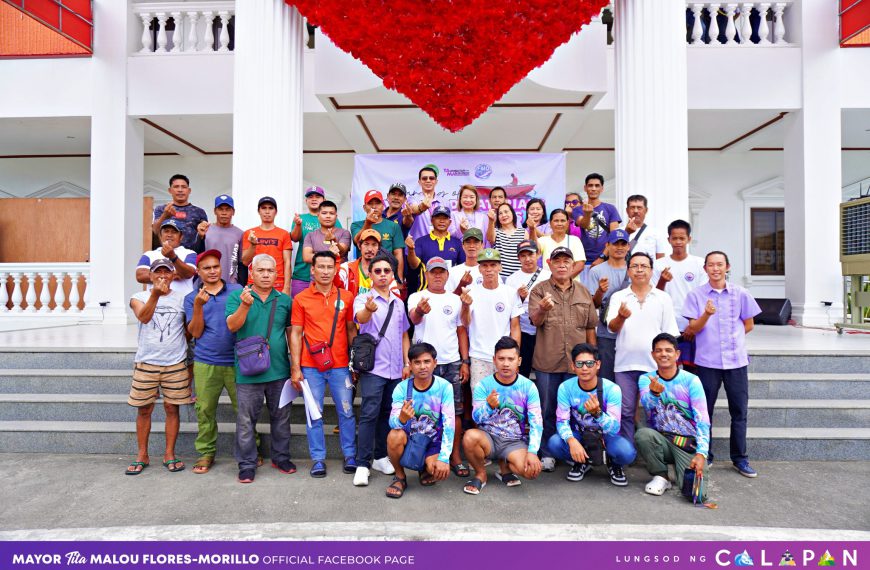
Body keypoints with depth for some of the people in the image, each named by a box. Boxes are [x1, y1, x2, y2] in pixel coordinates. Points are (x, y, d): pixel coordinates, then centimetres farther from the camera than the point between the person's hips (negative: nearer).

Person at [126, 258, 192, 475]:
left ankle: (169, 454, 18)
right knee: (144, 409, 8)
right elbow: (144, 317, -19)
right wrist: (155, 294, -33)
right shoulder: (139, 297, 3)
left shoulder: (182, 299, 4)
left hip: (176, 364, 0)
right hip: (146, 363, 0)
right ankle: (142, 455, 22)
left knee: (172, 408, 6)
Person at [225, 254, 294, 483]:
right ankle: (247, 464, 20)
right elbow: (232, 326, -11)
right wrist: (245, 305, -28)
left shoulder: (285, 300, 6)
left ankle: (281, 457, 30)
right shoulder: (237, 296, 1)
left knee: (281, 417, 14)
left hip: (279, 370, 2)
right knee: (246, 420, 6)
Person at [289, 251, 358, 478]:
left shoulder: (346, 297, 4)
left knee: (346, 411, 6)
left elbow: (351, 330, 9)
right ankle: (318, 459, 19)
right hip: (310, 366, -1)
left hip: (340, 365, 1)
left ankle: (350, 455, 21)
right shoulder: (301, 299, 1)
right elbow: (295, 334, 2)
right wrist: (295, 368, -2)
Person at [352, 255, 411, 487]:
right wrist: (368, 309, -49)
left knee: (387, 414, 12)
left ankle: (380, 457, 24)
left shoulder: (399, 302, 14)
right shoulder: (362, 299, -3)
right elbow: (360, 318, -26)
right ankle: (363, 464, 0)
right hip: (373, 367, -5)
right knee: (369, 414, -8)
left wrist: (407, 363, 10)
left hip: (396, 369, 5)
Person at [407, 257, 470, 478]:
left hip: (452, 363, 3)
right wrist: (420, 311, -46)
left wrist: (465, 362, 4)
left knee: (455, 410, 5)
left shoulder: (455, 300, 9)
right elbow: (413, 318, -22)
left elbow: (462, 331, 11)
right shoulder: (416, 297, -1)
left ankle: (455, 457, 17)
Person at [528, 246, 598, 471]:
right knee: (547, 409, 7)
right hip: (547, 362, -2)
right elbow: (535, 321, -12)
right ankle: (547, 454, 20)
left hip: (577, 362, 3)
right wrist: (542, 309, -34)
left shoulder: (584, 292, 10)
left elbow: (591, 328, 13)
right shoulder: (539, 290, 0)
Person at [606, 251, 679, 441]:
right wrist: (621, 316, -28)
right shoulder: (618, 297, 6)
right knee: (626, 412, 6)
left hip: (655, 365, 0)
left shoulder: (663, 298, 8)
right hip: (625, 364, 0)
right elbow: (612, 327, -6)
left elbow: (670, 334, 8)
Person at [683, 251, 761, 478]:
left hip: (736, 360, 2)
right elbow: (694, 328, -4)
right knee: (704, 411, 6)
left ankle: (740, 458, 21)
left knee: (739, 411, 7)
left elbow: (749, 324, 13)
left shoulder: (740, 294, 4)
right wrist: (707, 314, -20)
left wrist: (732, 338, 6)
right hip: (707, 361, -1)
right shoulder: (696, 295, 0)